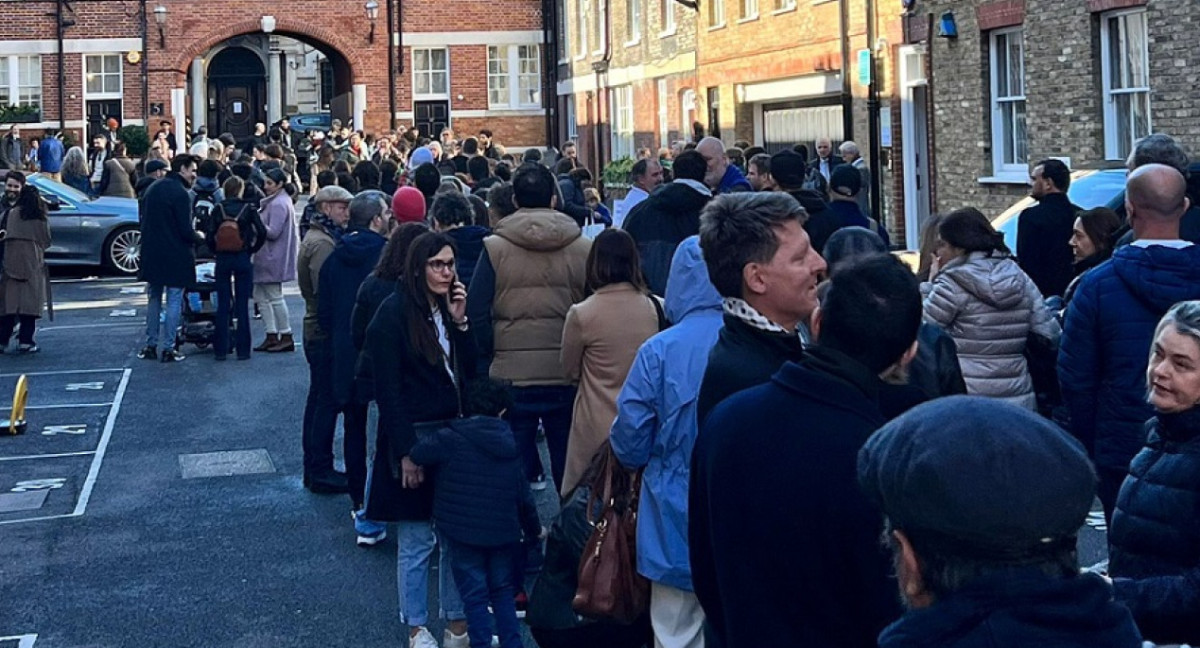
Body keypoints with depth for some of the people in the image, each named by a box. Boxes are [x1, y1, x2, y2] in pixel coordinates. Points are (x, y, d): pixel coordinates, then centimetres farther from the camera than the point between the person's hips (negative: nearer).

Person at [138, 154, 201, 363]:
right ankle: (168, 349, 1)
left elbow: (144, 221, 15)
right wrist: (198, 237, 1)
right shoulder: (180, 194, -16)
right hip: (175, 257, -7)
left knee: (153, 300, 15)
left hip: (152, 254, 7)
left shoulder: (153, 189, 9)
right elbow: (186, 231, -18)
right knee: (174, 302, 0)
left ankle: (151, 346, 18)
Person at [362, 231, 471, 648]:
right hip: (415, 439, -6)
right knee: (416, 542, 2)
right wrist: (406, 452, -16)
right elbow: (387, 390, -13)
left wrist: (461, 323, -6)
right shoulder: (394, 314, -11)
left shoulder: (452, 309, 9)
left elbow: (470, 374, 5)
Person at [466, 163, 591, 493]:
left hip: (511, 376, -1)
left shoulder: (494, 248, -6)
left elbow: (477, 313, -7)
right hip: (568, 375, 2)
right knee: (570, 466, 12)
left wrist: (491, 355, 5)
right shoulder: (583, 248, -1)